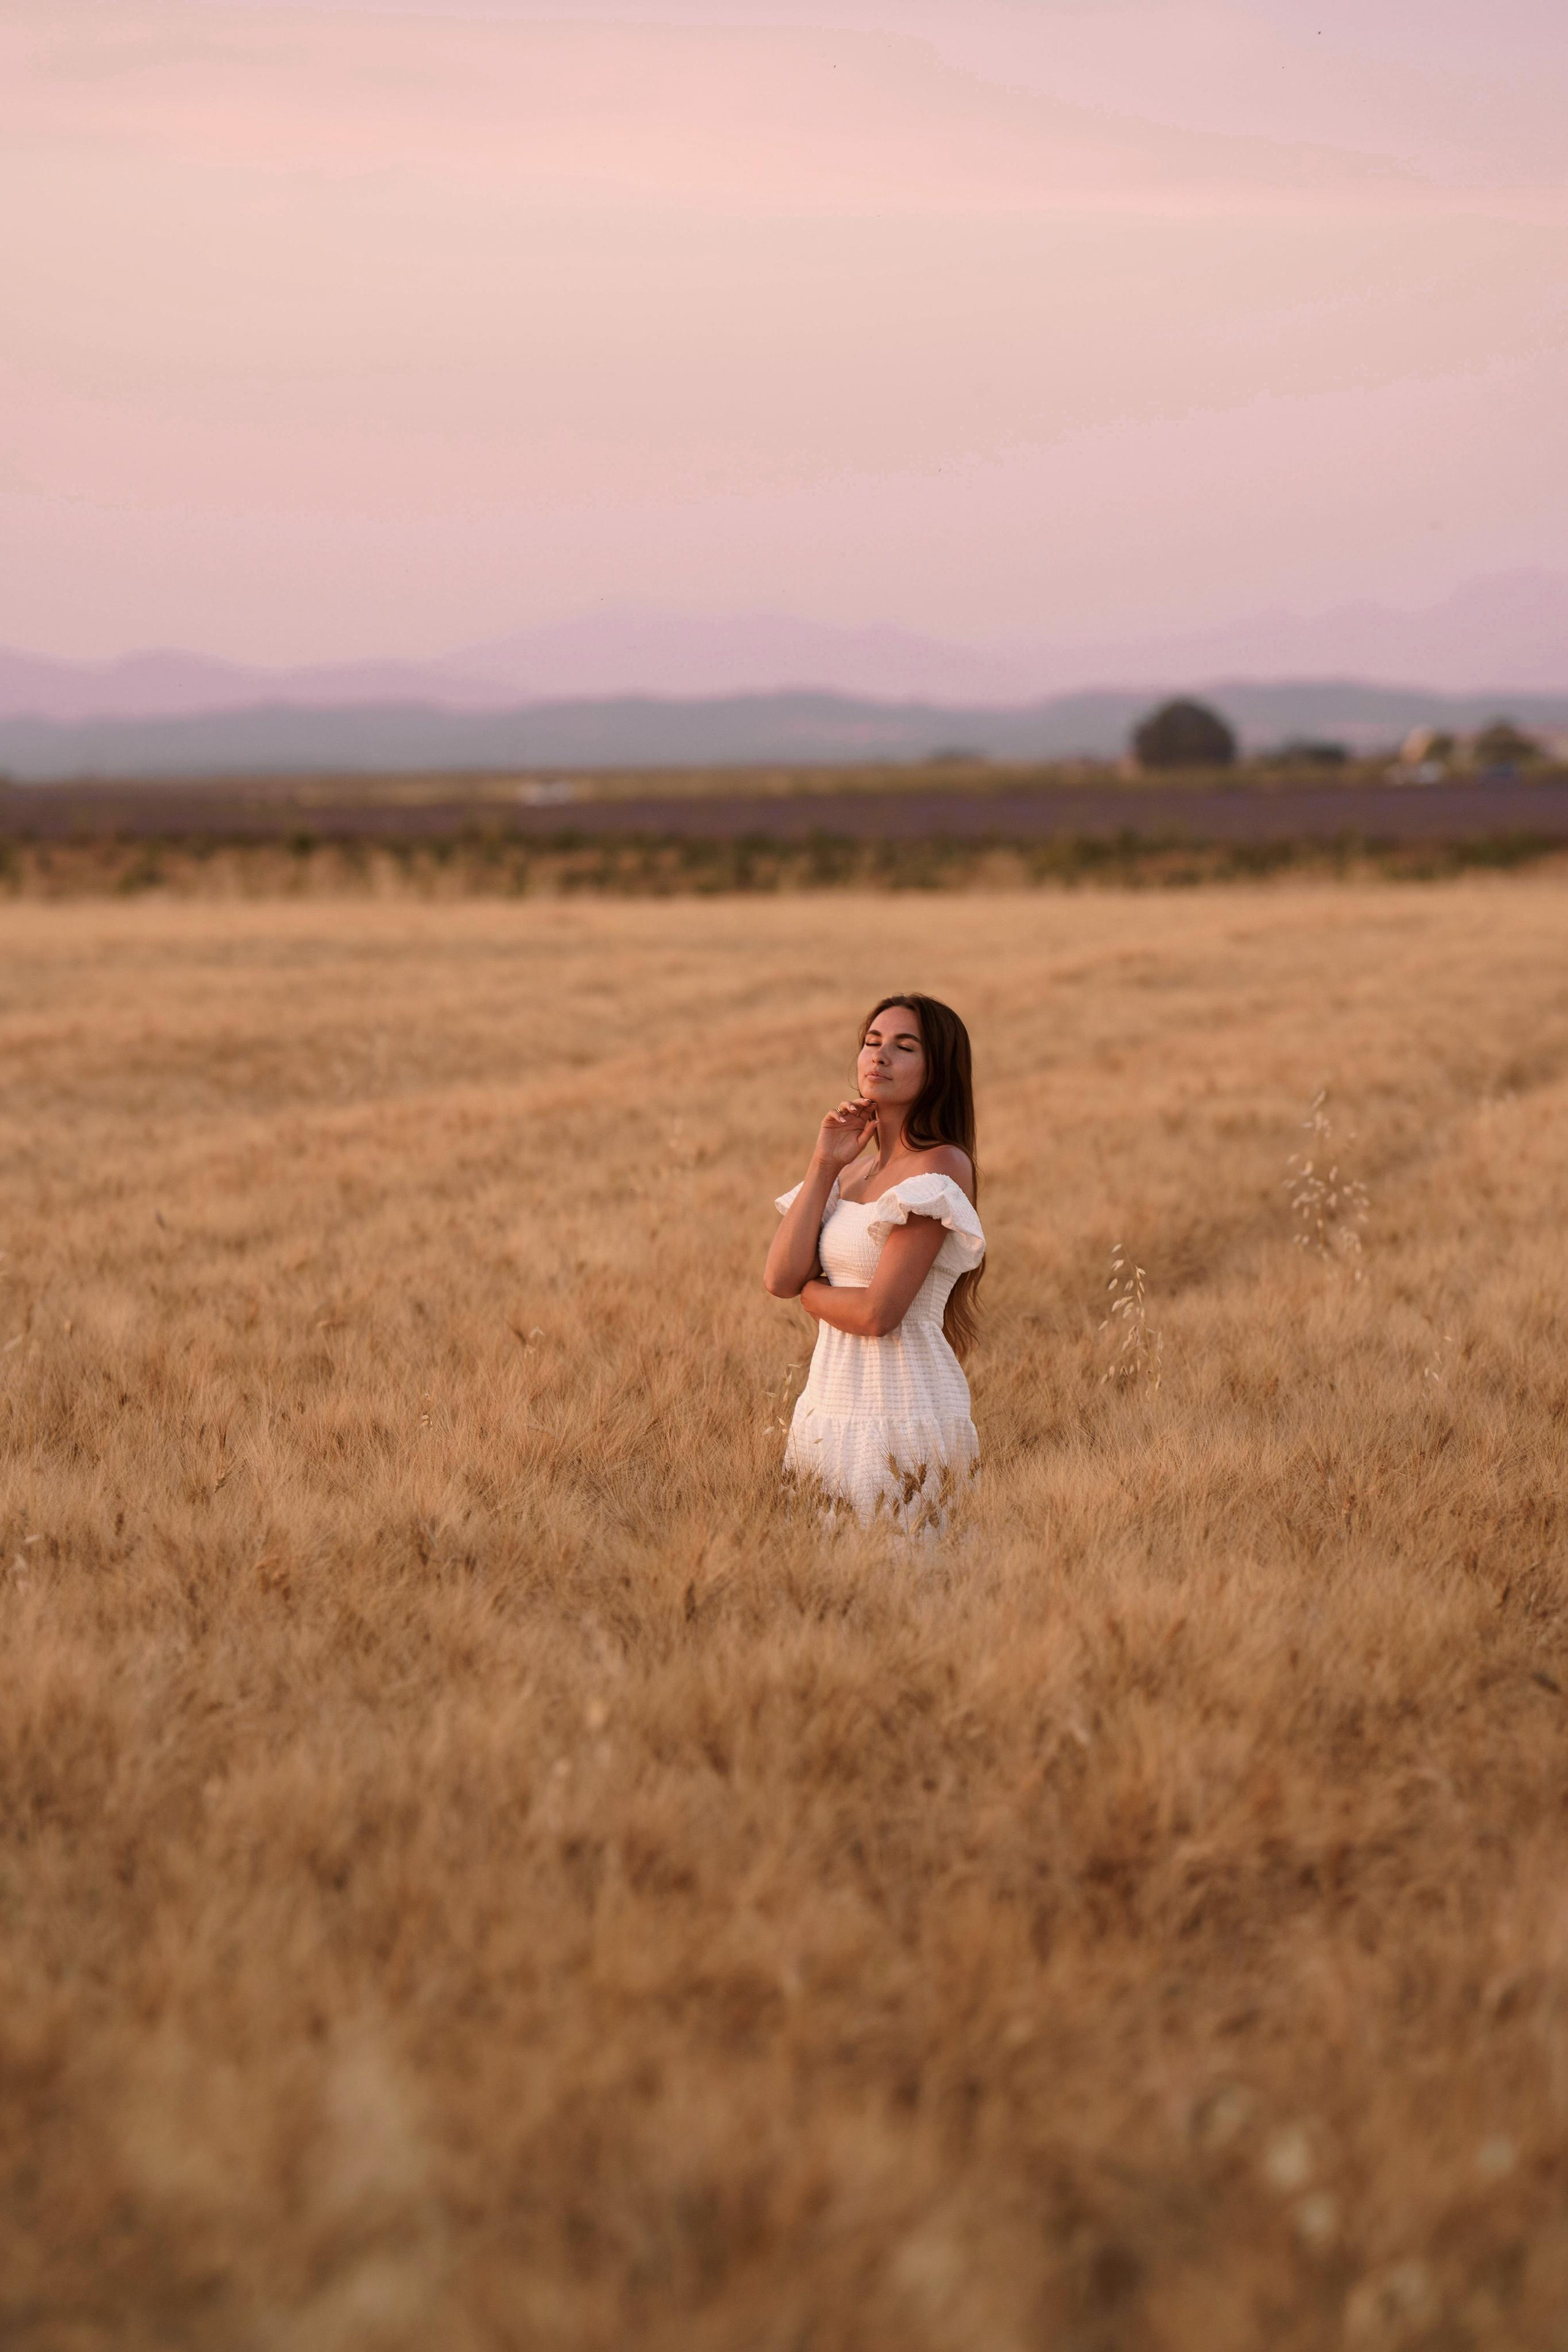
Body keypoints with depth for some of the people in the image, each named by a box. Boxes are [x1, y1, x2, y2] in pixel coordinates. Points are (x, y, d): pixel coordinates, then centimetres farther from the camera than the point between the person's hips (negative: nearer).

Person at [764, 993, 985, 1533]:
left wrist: (808, 1291, 1)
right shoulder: (853, 1170, 12)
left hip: (902, 1419, -8)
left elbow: (877, 1314, -19)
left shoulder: (941, 1166, -12)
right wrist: (824, 1164, -2)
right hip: (829, 1413, 8)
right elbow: (780, 1278, -1)